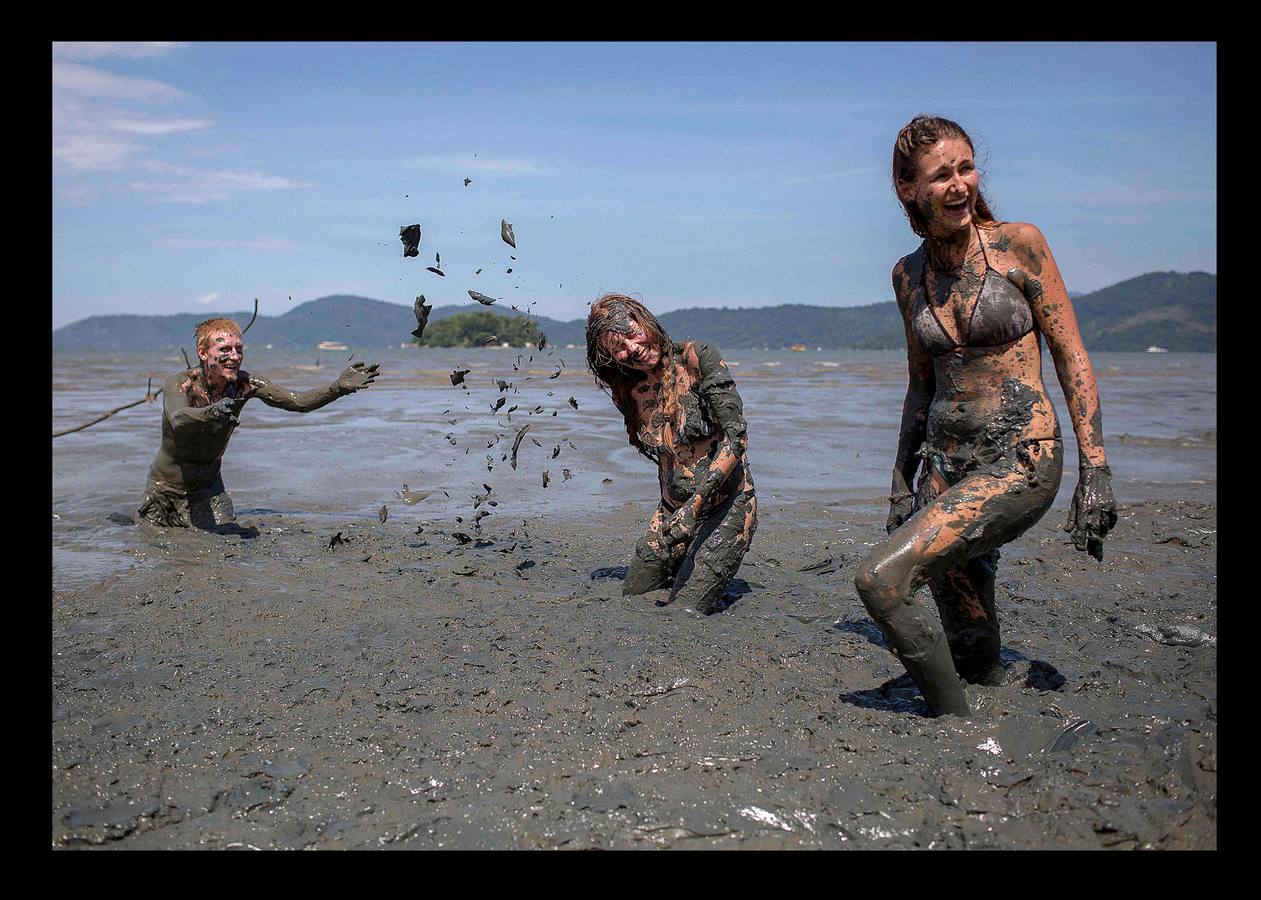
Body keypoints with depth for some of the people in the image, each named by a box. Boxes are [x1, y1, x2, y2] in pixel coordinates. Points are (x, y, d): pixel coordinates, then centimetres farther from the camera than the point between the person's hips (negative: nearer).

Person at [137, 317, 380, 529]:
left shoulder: (244, 384, -14)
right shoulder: (179, 383, -24)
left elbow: (298, 401, -19)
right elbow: (179, 419, -46)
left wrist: (339, 388, -36)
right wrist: (213, 412, -67)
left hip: (208, 486, 2)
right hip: (166, 486, -2)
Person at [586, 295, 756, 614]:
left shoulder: (696, 357, -14)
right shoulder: (631, 392, 4)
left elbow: (736, 437, -20)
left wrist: (695, 504, -26)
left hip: (724, 508, -6)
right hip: (672, 511, 6)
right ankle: (687, 571, 33)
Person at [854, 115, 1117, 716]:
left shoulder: (1018, 244, -5)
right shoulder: (908, 274, 8)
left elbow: (1071, 354, -4)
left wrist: (1095, 468, -11)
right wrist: (901, 483, 15)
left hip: (1021, 462, -5)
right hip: (944, 464, 5)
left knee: (880, 579, -20)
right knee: (967, 639, 11)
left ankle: (956, 723, -2)